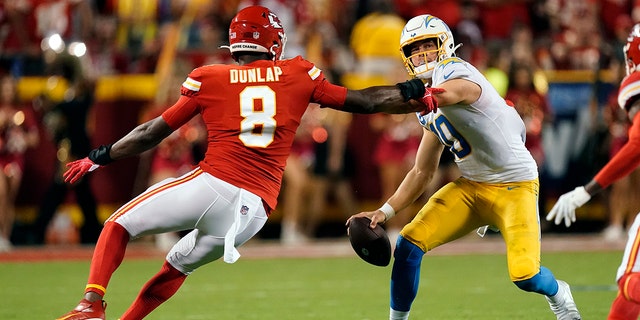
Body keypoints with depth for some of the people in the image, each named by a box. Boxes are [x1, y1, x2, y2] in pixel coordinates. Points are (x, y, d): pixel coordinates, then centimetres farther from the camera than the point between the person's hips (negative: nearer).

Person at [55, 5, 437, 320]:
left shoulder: (209, 80, 8)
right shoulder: (300, 76, 11)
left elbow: (153, 133, 12)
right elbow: (362, 101, 16)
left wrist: (100, 157, 23)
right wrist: (417, 97, 27)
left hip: (212, 186, -3)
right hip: (254, 210, 3)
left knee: (119, 226, 11)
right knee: (179, 264, 25)